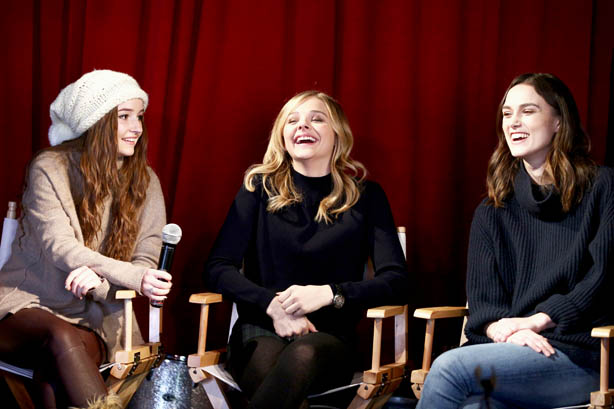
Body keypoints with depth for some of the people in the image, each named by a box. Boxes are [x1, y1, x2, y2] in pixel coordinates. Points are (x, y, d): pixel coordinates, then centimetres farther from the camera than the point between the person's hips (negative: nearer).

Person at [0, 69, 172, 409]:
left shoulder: (144, 181, 6)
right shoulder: (50, 168, -5)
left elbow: (147, 262, -1)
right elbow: (59, 247, -17)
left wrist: (100, 280, -26)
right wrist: (135, 278, -31)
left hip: (94, 319, 2)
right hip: (29, 302, -2)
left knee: (53, 375, -32)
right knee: (61, 337, -36)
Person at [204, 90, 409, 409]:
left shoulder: (365, 196, 10)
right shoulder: (260, 188, 11)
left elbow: (396, 282, 2)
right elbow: (218, 268, 4)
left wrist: (328, 293, -14)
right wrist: (272, 304, -13)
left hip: (329, 337, 0)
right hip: (259, 329, 0)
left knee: (303, 354, -38)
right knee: (266, 362, -39)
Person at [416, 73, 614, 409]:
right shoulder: (492, 212, 19)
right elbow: (481, 299, 9)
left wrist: (536, 320, -12)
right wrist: (505, 330, -13)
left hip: (579, 356, -3)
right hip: (510, 350, 3)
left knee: (450, 367, -28)